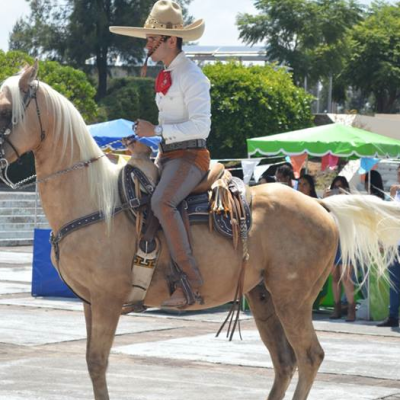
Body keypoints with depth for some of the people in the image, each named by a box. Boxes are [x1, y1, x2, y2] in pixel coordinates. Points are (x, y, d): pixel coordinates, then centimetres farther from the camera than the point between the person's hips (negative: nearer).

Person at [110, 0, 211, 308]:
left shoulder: (192, 77, -12)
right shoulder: (166, 76, 17)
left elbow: (200, 126, -19)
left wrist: (156, 131, -20)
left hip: (190, 156, -10)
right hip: (167, 156, 10)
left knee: (161, 202, -35)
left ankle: (190, 282, -35)